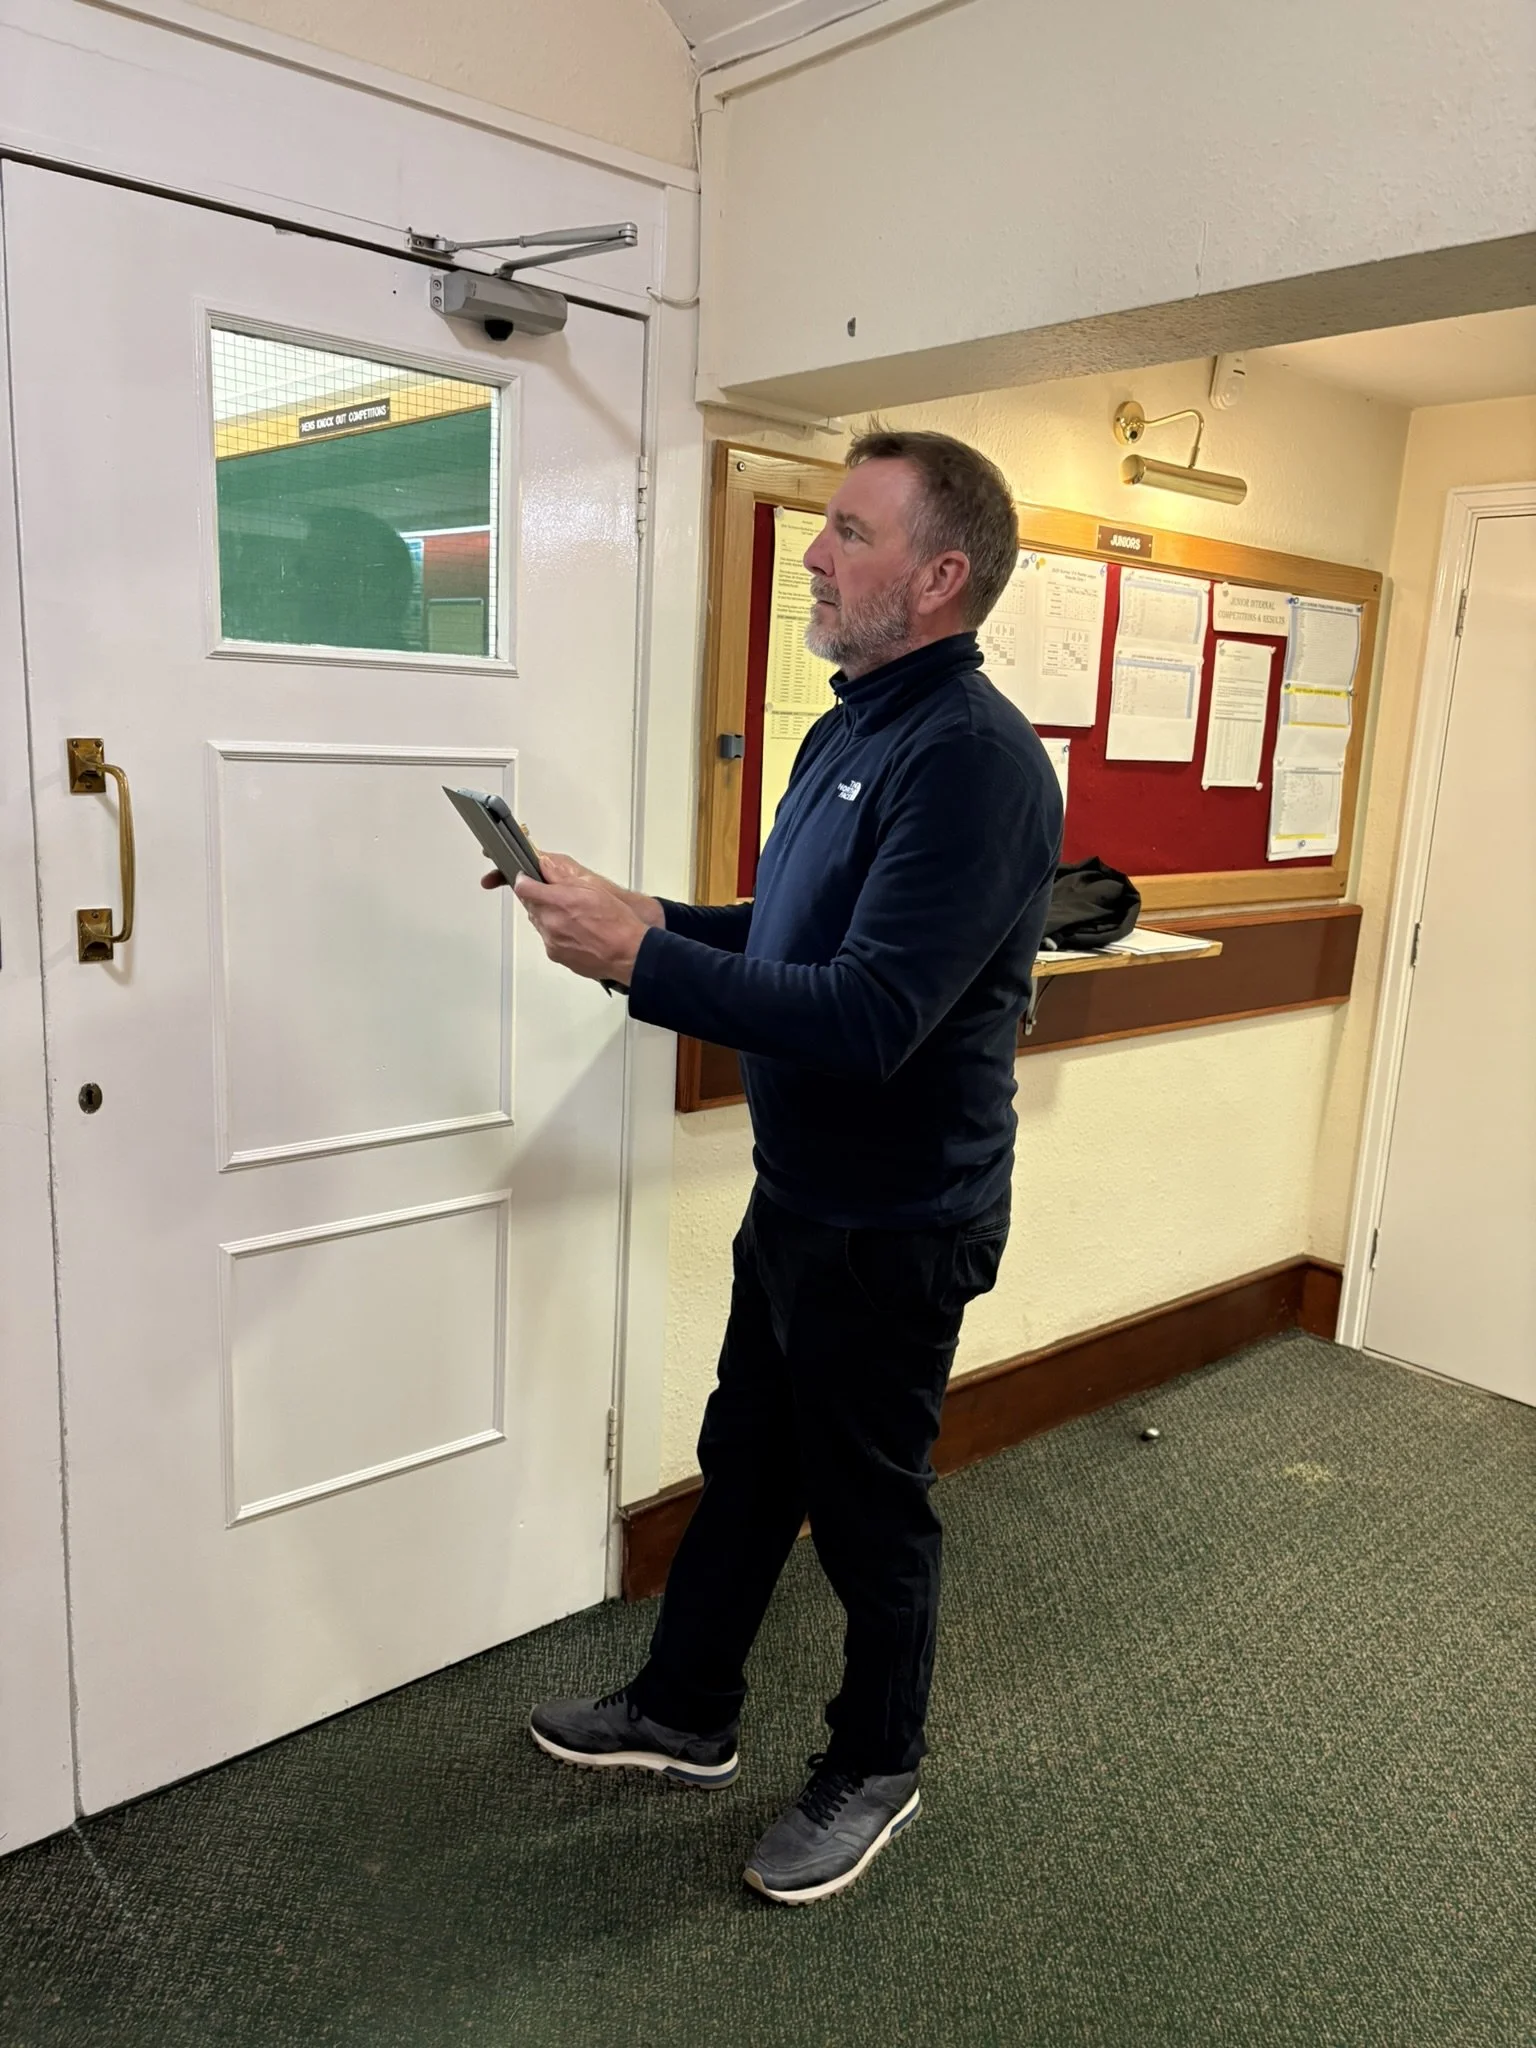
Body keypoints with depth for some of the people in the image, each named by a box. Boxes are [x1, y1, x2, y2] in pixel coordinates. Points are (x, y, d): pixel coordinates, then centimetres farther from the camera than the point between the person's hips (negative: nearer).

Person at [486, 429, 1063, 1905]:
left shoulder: (975, 762, -24)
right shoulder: (851, 729, 8)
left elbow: (868, 1015, -31)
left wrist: (641, 958, -29)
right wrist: (643, 919, 0)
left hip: (896, 1228, -9)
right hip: (798, 1199, 9)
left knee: (869, 1510, 12)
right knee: (742, 1469, 22)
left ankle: (874, 1774, 37)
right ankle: (683, 1715, 44)